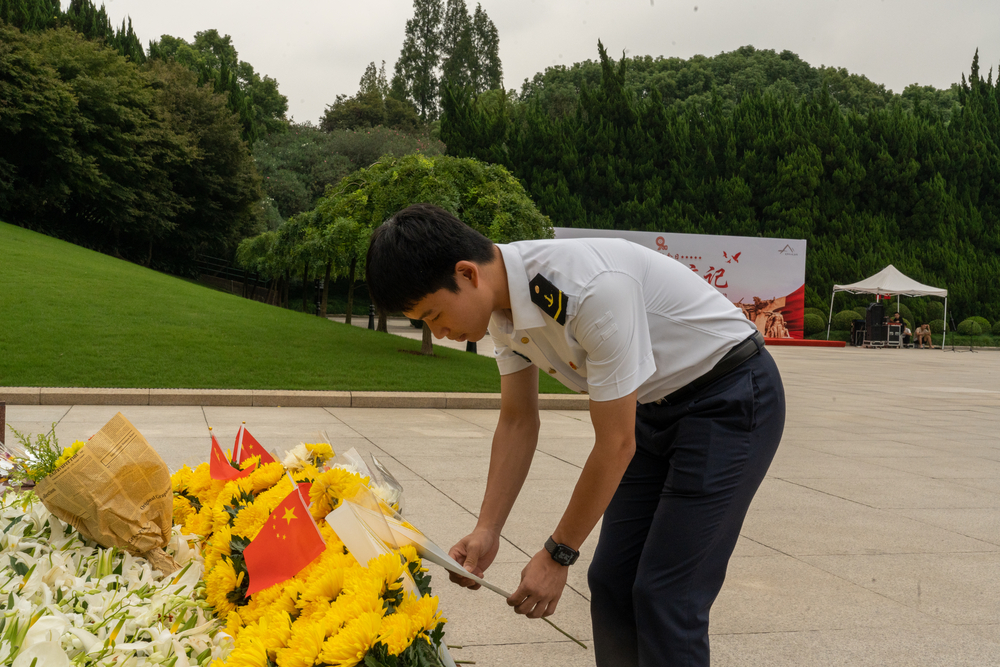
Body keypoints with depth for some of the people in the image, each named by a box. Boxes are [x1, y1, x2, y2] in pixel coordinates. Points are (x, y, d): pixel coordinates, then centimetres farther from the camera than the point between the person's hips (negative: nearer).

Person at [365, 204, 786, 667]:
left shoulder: (594, 286, -34)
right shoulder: (503, 299, -8)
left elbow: (616, 444, -26)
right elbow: (518, 422, 4)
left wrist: (558, 554, -15)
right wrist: (487, 531, -1)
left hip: (730, 398, -8)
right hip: (657, 405, 8)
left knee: (664, 595, -11)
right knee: (610, 580, 7)